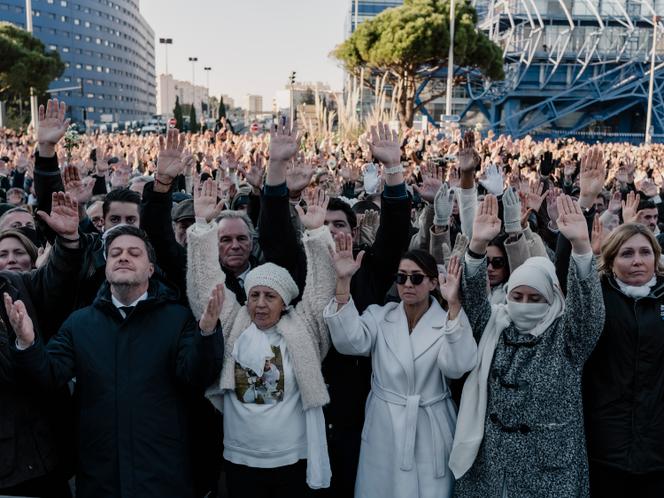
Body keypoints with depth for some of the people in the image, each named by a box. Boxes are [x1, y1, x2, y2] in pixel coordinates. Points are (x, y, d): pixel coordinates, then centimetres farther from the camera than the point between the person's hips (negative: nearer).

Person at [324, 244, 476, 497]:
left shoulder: (448, 322, -4)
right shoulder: (379, 316, 1)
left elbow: (457, 366, -24)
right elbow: (350, 342, -19)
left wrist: (454, 304, -33)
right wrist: (343, 281, -28)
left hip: (430, 431, -1)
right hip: (384, 429, 1)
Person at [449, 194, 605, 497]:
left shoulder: (566, 335, -3)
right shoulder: (494, 326, 5)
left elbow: (586, 304, -20)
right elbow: (473, 298, -9)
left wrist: (581, 245, -35)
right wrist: (477, 245, -25)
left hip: (549, 460, -2)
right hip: (492, 453, 3)